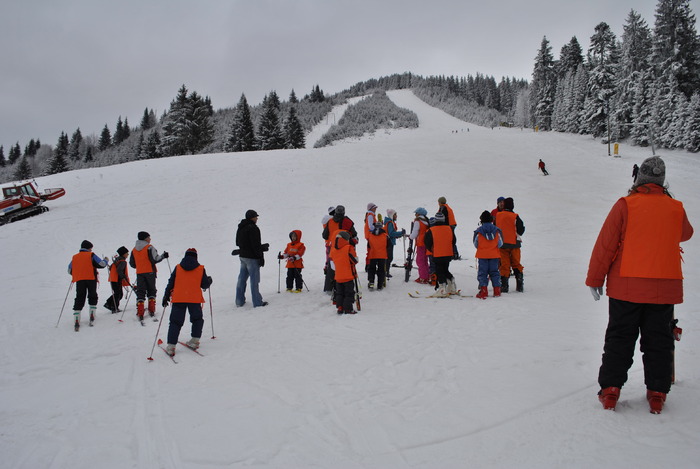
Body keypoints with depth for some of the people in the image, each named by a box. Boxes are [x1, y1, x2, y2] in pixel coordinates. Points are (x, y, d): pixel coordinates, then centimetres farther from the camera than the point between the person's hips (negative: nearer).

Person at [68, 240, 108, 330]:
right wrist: (106, 260, 15)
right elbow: (101, 264, -6)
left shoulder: (74, 257, 14)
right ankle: (92, 316, 6)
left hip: (79, 280, 3)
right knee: (92, 297, 14)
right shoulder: (91, 255, 1)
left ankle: (76, 320, -10)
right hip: (91, 279, -3)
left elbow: (70, 270, 18)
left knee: (79, 300, 2)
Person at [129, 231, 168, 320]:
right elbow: (155, 259, -17)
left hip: (139, 273, 4)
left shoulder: (134, 250, 10)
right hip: (150, 272, -4)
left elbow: (132, 263, 14)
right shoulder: (149, 248, -8)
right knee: (151, 291, 11)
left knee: (140, 293, 4)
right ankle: (151, 311, 9)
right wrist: (163, 256, -2)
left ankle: (140, 313, -4)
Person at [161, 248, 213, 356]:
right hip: (195, 299, -1)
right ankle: (194, 341, 13)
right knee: (197, 319, 20)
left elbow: (171, 283, 7)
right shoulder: (200, 269, 3)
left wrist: (166, 296, 15)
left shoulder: (178, 268, 7)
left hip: (178, 299, 1)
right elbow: (205, 285, 4)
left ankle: (171, 346, -2)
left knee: (175, 322, 5)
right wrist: (209, 280, 27)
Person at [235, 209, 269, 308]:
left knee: (242, 278, 14)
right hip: (252, 257, -9)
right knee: (254, 279, -4)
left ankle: (239, 301, 20)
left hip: (242, 256, 9)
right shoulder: (253, 228, -16)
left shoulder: (240, 228, 13)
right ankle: (257, 302, -1)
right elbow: (256, 245, -20)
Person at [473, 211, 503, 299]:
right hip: (494, 255, 2)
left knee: (482, 273, 3)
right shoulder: (497, 230, -2)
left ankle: (483, 291, -3)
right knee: (494, 272, 12)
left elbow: (475, 244, 0)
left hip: (482, 255, -2)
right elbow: (500, 244, 4)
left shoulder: (478, 231, -8)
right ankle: (497, 291, 13)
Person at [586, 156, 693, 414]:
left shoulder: (625, 204, -7)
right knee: (658, 341, 12)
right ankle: (657, 393, 15)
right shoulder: (676, 208, 2)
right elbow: (685, 234, 24)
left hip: (626, 286, -2)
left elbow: (605, 244, -8)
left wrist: (595, 278, -1)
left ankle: (610, 390, 8)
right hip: (665, 288, 2)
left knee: (619, 338, 7)